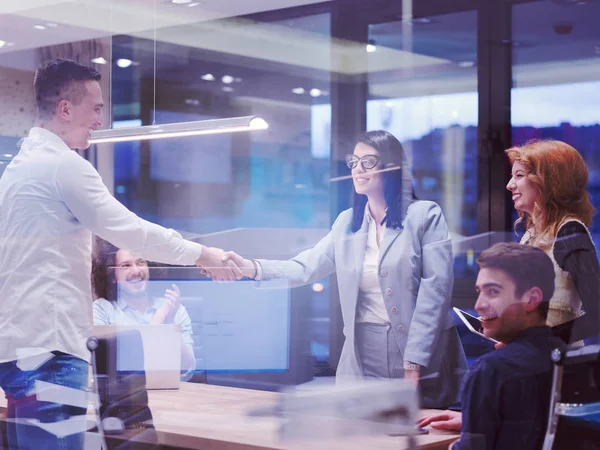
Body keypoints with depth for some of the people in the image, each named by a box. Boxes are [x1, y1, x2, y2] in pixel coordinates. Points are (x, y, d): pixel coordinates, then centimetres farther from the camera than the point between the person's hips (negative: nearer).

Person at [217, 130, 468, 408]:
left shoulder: (425, 215, -4)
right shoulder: (347, 223, 10)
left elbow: (434, 290, -9)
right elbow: (306, 267, 3)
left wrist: (414, 366, -15)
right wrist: (251, 268, -16)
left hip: (423, 360, -4)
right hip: (363, 356, 4)